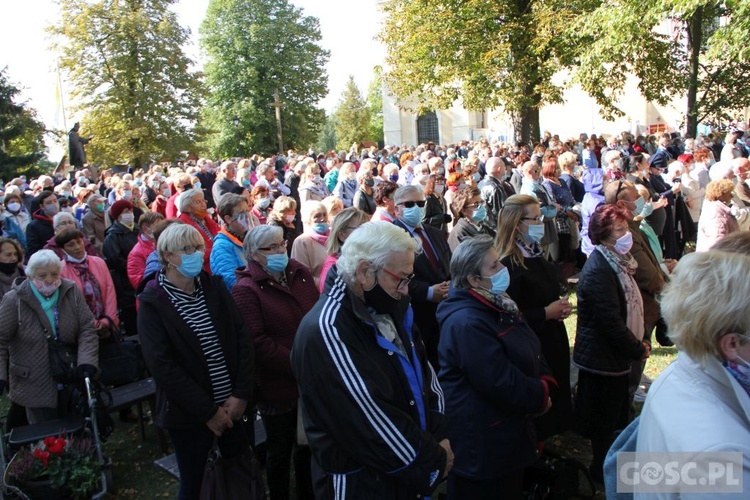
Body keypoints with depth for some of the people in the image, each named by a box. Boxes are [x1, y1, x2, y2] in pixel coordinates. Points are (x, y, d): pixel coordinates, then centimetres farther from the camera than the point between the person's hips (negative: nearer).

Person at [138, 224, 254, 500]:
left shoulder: (214, 286, 1)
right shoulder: (153, 302, -11)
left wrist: (241, 394, -11)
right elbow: (162, 365, -16)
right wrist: (208, 411, -15)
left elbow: (242, 337, -2)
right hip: (188, 414, -4)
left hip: (232, 405, 4)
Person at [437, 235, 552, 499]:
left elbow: (530, 352, 11)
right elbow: (501, 382, -29)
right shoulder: (466, 324, -29)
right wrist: (540, 397, -13)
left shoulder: (498, 304, 4)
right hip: (480, 441, -9)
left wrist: (545, 381, -6)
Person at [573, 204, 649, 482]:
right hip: (604, 360, -10)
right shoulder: (598, 270, -26)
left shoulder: (616, 262, 7)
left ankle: (605, 466, 39)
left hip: (615, 357, 10)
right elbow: (610, 323, -26)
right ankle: (602, 470, 27)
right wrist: (639, 350, -13)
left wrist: (639, 344, 6)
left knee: (617, 415, 22)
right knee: (605, 420, 8)